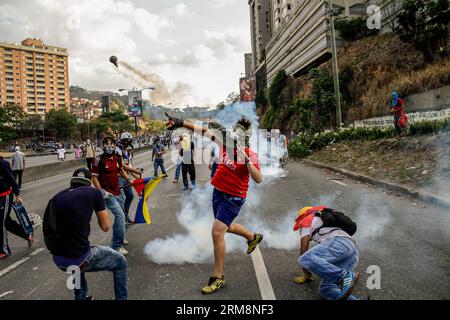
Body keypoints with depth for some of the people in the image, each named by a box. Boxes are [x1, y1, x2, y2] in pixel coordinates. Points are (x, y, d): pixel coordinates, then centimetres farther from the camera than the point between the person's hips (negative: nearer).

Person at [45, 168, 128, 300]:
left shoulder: (57, 197, 10)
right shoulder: (93, 192, -2)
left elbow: (48, 229, 18)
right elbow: (106, 227, 2)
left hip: (57, 259, 6)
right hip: (80, 259, -5)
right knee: (121, 262, 20)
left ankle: (80, 297, 48)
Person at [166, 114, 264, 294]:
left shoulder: (250, 154, -17)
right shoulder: (226, 142, -3)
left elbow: (258, 179, -26)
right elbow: (205, 130, -1)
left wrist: (246, 159, -34)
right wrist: (181, 123, -6)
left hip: (233, 198, -7)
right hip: (218, 191, 8)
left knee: (217, 232, -12)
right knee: (225, 227, 26)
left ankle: (218, 277, 3)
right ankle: (253, 237, 53)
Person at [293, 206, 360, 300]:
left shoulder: (307, 220, 19)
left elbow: (303, 250, 12)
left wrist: (306, 275, 18)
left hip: (340, 243, -8)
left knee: (305, 259, -25)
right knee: (325, 289, -3)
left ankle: (345, 276, -32)